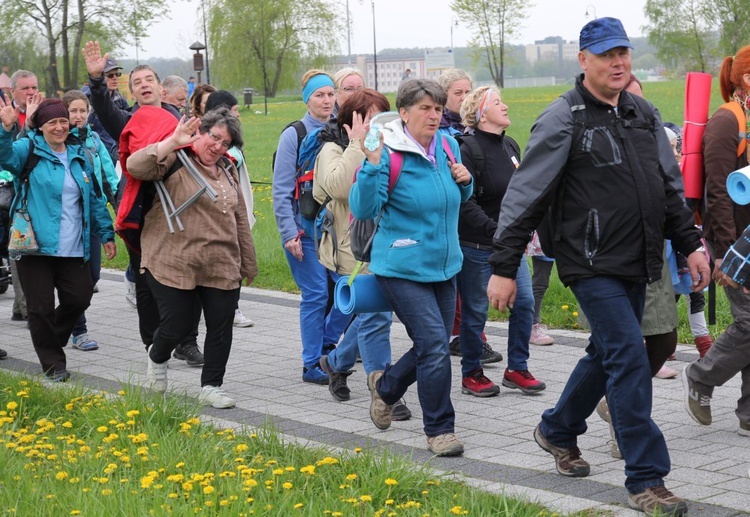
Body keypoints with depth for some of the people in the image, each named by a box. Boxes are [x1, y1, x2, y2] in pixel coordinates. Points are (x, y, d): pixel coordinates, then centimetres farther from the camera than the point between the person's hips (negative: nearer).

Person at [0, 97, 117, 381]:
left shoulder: (79, 157, 14)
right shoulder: (29, 150, 0)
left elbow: (94, 199, 19)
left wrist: (106, 235, 17)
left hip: (72, 249, 4)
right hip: (35, 244, -4)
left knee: (78, 299, 2)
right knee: (41, 308, -1)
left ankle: (51, 340, 29)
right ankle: (53, 364, 13)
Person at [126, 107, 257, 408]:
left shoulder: (227, 172, 16)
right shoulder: (176, 161, -4)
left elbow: (240, 220, 22)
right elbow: (136, 166, -23)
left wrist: (248, 264, 21)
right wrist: (173, 142, -26)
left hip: (223, 267, 6)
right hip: (174, 264, -5)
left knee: (221, 328, 3)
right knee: (177, 326, 0)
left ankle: (211, 386, 17)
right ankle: (157, 359, 33)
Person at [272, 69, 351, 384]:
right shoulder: (294, 135, -5)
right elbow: (281, 190, -7)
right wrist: (289, 234, -12)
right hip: (304, 230, -4)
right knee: (316, 296, -4)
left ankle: (327, 345, 23)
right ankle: (312, 365, 8)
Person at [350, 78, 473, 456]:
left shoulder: (448, 146, 6)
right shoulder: (389, 153, -15)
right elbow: (364, 209, -22)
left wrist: (464, 180, -1)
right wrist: (373, 164, -33)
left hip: (444, 266, 7)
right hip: (403, 269, -7)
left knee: (433, 346, 14)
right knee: (434, 345, -12)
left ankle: (385, 386, 41)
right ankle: (439, 429, 2)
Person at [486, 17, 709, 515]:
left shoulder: (644, 114, 10)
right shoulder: (563, 119, -10)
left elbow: (670, 187, 18)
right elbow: (525, 196, -11)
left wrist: (690, 244, 14)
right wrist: (504, 268, -12)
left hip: (636, 265, 7)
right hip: (593, 264, -7)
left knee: (607, 354, 18)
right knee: (629, 359, -11)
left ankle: (558, 431, 41)